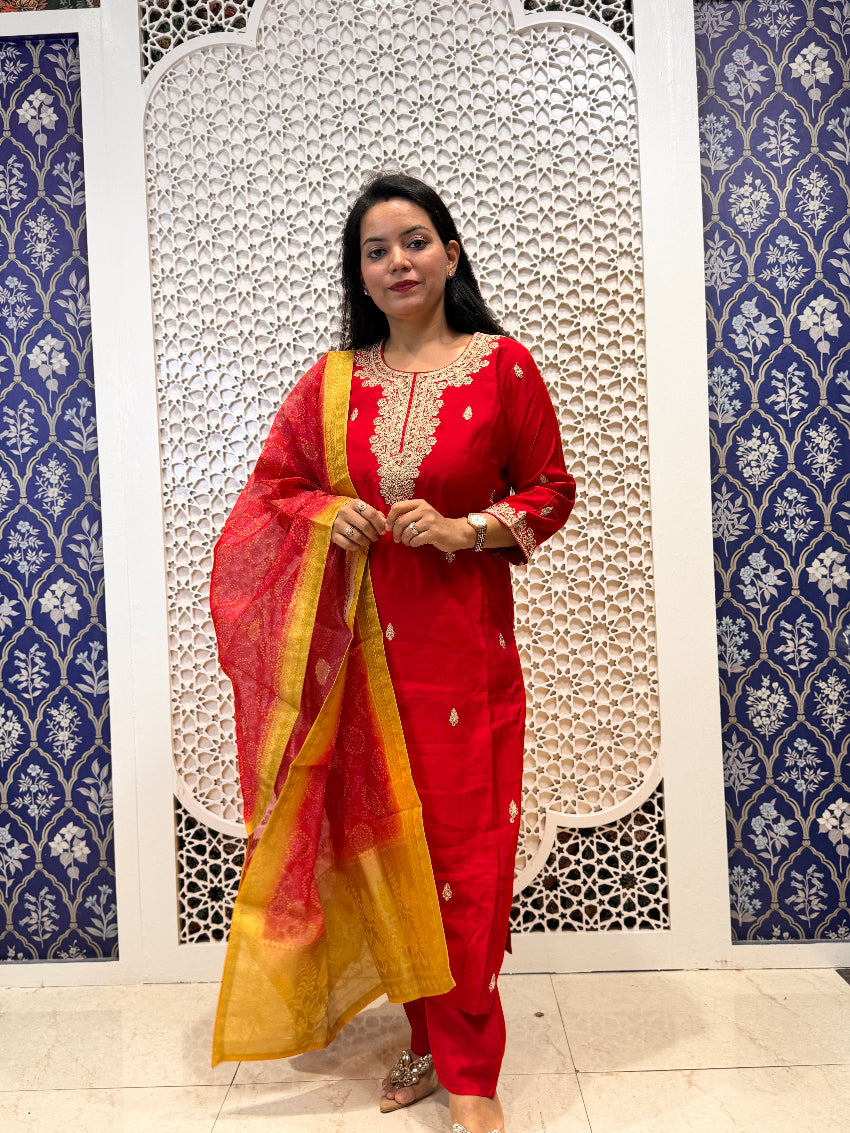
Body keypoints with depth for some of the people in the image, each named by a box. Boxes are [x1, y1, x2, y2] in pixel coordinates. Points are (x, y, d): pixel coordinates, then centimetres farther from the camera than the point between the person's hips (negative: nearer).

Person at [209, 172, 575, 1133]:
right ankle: (431, 1037, 28)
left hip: (462, 636, -2)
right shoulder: (332, 380, 8)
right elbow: (272, 485, 14)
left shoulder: (503, 366, 0)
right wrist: (327, 515, -7)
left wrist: (466, 529, -13)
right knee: (387, 837, 9)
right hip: (362, 642, 3)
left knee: (462, 845, 1)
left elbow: (550, 490, 4)